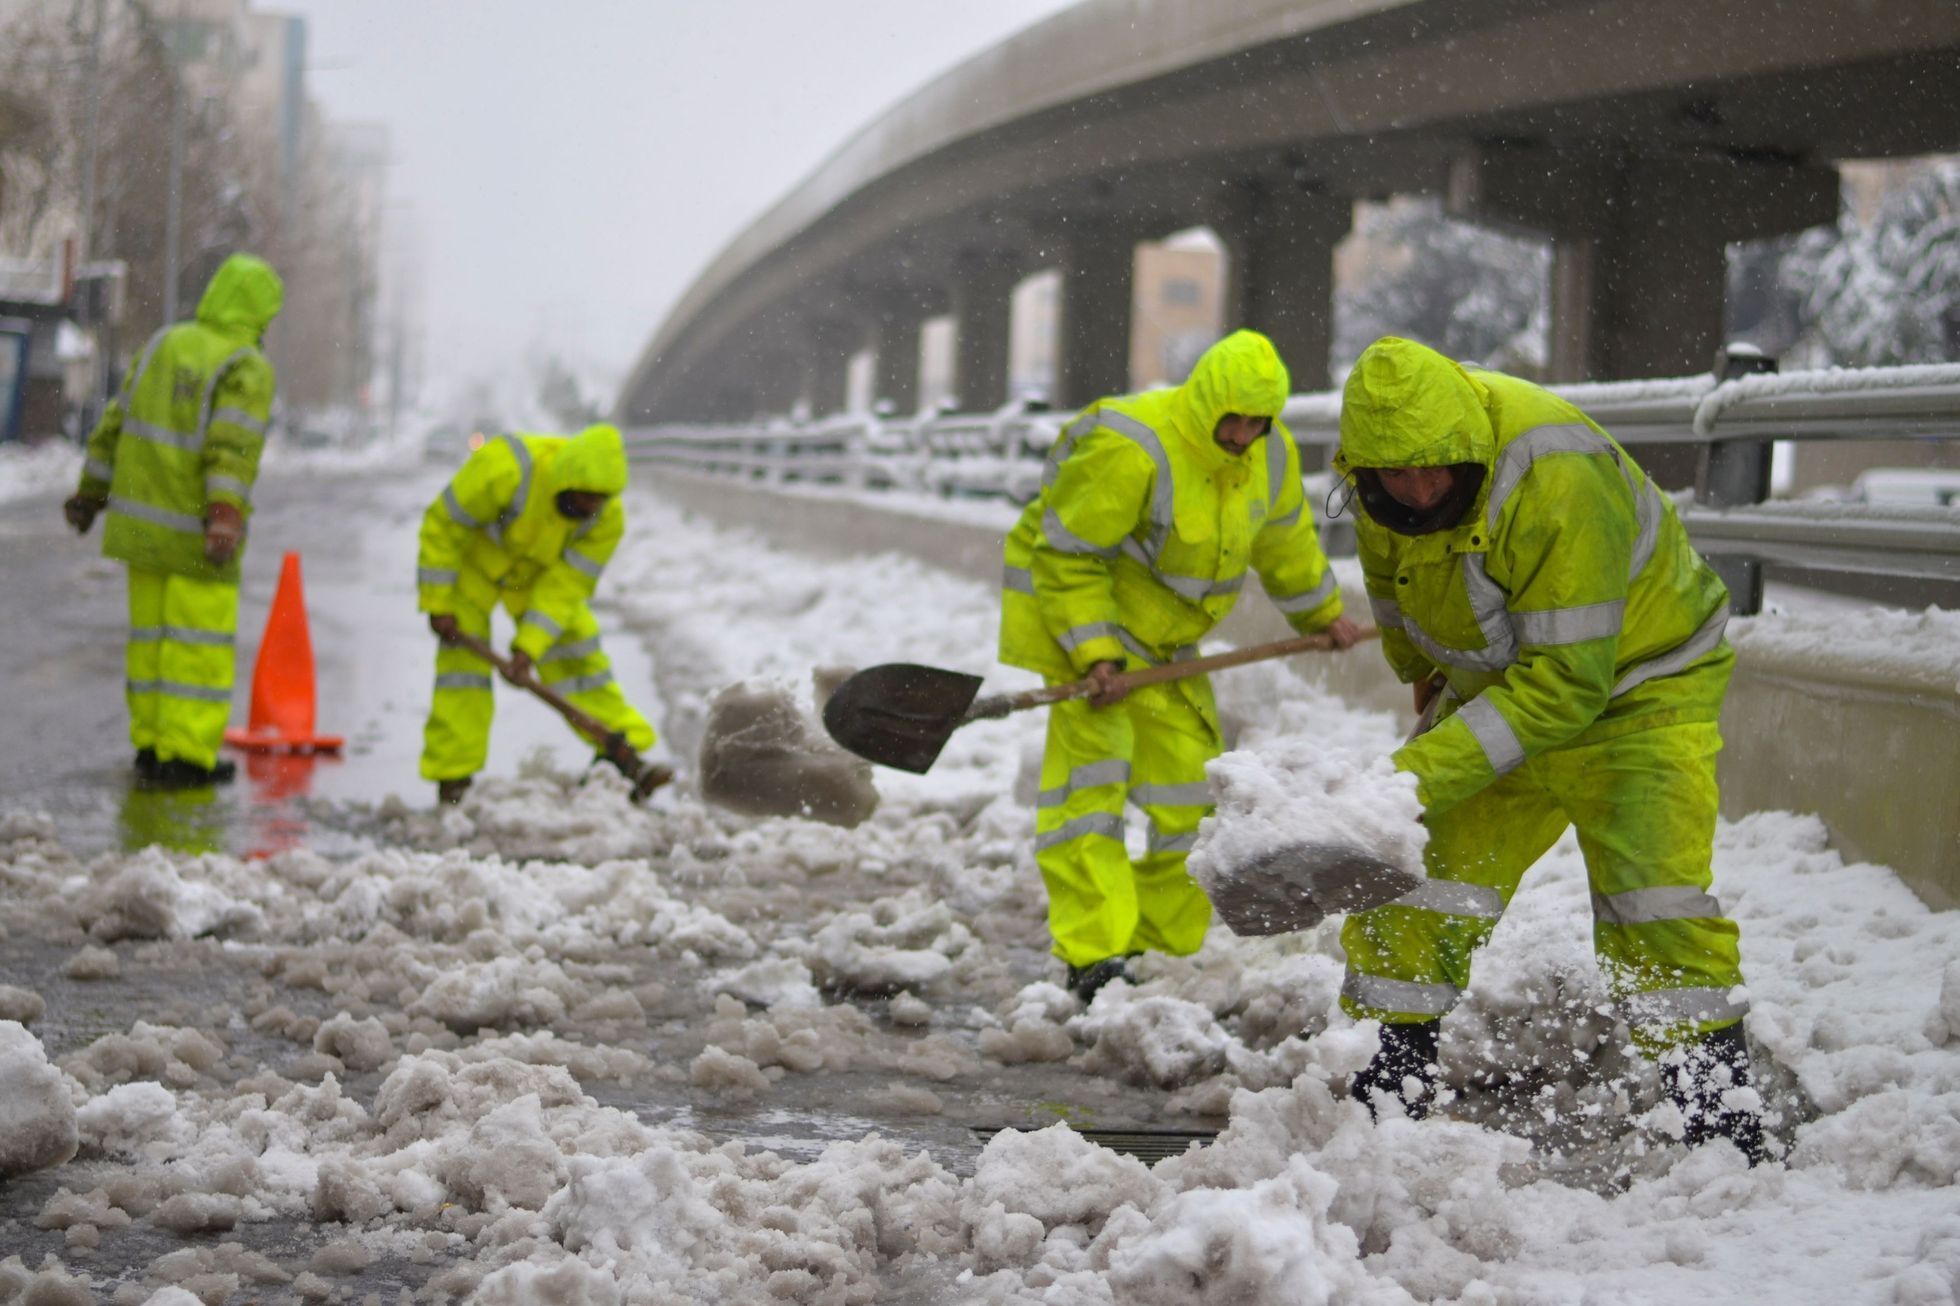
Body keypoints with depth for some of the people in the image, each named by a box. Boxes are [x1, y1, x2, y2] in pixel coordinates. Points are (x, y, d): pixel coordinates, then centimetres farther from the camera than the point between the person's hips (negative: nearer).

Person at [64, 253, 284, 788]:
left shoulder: (166, 343, 9)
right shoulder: (248, 368, -10)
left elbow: (117, 421, 13)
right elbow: (235, 445, -24)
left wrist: (92, 489, 21)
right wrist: (227, 517, -32)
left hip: (142, 518, 6)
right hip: (195, 529, -6)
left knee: (151, 630, 13)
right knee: (200, 639, 0)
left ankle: (151, 745, 19)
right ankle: (187, 756, -1)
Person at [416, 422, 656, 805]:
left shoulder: (608, 518, -24)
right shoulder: (504, 470, -38)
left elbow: (566, 585, -20)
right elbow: (442, 526, -26)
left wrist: (529, 645, -28)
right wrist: (439, 604, -22)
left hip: (542, 572, 3)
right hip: (471, 558, -3)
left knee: (577, 650, -3)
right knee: (463, 655, -12)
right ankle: (452, 781, -8)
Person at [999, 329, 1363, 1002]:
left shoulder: (1272, 454, -4)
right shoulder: (1129, 450, -28)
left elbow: (1285, 540, 17)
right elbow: (1066, 554, -23)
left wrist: (1321, 613, 27)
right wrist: (1095, 654, -28)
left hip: (1164, 639, 8)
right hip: (1077, 615, -7)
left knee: (1191, 781, 5)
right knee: (1090, 760, -19)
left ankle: (1163, 945, 17)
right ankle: (1092, 955, -24)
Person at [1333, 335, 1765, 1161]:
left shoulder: (1558, 484, -36)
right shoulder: (1388, 460, -13)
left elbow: (1566, 681, -36)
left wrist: (1428, 772, -40)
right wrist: (1420, 667, 25)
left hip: (1637, 688, -6)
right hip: (1499, 686, 6)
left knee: (1653, 897, -18)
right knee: (1418, 867, -2)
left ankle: (1719, 1106, -11)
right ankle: (1380, 1085, 9)